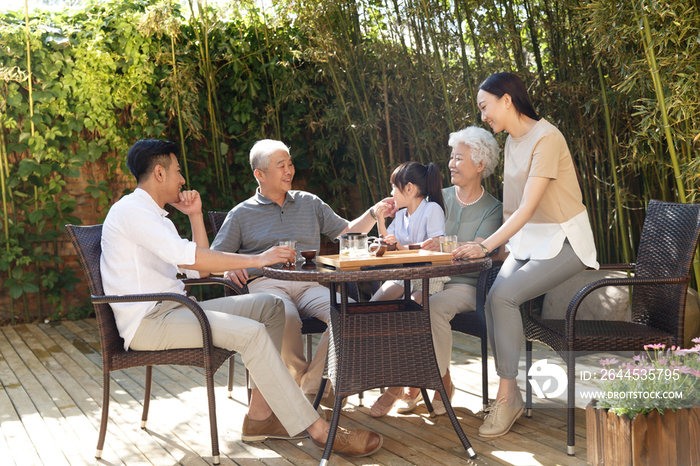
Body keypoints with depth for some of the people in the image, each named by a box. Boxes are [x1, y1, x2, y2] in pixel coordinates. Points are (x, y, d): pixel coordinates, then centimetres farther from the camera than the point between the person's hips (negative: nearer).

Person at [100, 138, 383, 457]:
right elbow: (188, 257, -23)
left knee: (269, 307, 0)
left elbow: (200, 270, 18)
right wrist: (256, 260, -21)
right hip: (147, 323, -10)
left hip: (170, 311, 10)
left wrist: (195, 215, 12)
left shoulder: (151, 215, 23)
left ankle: (260, 416, -6)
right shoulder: (131, 209, -10)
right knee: (250, 333, -27)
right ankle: (317, 430, -22)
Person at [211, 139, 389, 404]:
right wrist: (229, 268, -11)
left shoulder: (309, 203, 24)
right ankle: (298, 384, -14)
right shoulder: (241, 214, 15)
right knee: (286, 318, -39)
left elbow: (346, 232, 23)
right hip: (264, 283, -3)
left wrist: (373, 214, 6)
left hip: (308, 284, 3)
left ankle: (312, 386, -17)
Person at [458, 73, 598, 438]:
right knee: (493, 299, -17)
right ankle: (508, 395, -10)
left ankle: (507, 396, -13)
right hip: (527, 240, 7)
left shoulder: (545, 138, -19)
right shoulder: (511, 142, 10)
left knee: (503, 296, -25)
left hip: (564, 242, -7)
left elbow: (528, 207, -26)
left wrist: (487, 245, -33)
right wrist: (494, 245, 2)